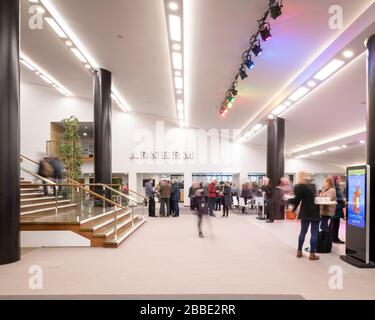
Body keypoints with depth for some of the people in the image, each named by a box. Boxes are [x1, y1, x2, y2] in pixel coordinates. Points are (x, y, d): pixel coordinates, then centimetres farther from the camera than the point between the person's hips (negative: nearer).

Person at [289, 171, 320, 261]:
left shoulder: (299, 187, -8)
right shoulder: (313, 185, 9)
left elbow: (297, 200, -9)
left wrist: (289, 200, 7)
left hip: (305, 212, -2)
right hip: (315, 211, 2)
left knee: (303, 231, 11)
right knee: (314, 233, 2)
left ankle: (299, 251, 17)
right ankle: (312, 254, 3)